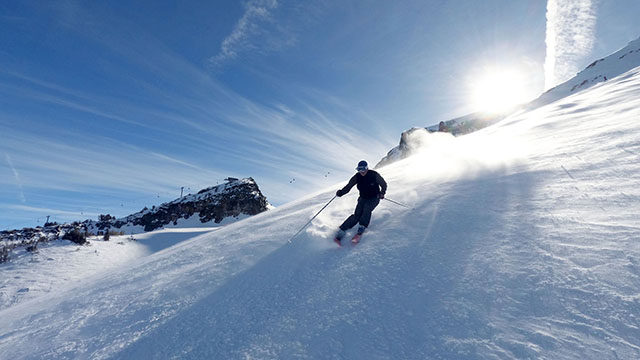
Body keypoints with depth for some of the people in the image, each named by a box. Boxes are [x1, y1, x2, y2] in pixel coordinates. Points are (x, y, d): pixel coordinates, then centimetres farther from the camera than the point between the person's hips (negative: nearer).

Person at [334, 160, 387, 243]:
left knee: (367, 209, -32)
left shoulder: (374, 175, -16)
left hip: (374, 198, -1)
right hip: (363, 198, 1)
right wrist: (340, 193, -27)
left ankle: (362, 228, -23)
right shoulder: (357, 177, -9)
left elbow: (383, 184, -3)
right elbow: (348, 187, -10)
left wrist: (382, 193, -20)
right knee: (357, 215, -15)